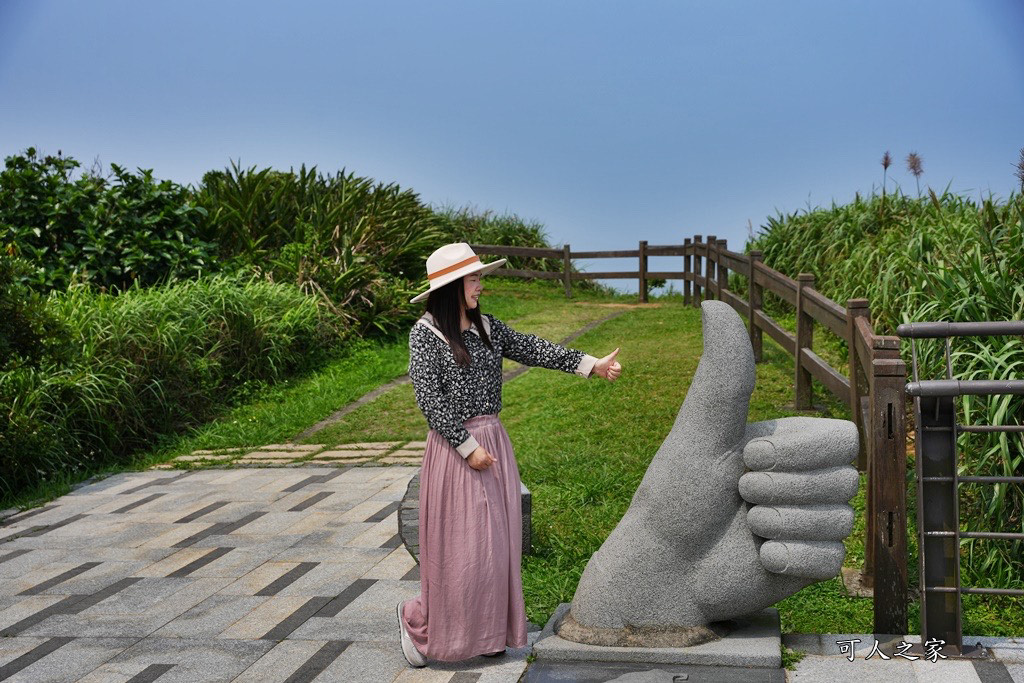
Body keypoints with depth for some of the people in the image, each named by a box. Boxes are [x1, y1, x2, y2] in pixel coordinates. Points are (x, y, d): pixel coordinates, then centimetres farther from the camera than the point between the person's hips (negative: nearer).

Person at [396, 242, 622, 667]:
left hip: (493, 441, 7)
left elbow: (532, 350, 5)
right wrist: (468, 447, -17)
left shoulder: (486, 327, 8)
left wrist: (589, 365, -3)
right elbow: (429, 398, -15)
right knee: (460, 546, -2)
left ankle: (487, 632, 24)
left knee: (496, 542, 10)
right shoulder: (426, 332, -11)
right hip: (454, 447, -6)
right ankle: (417, 620, 19)